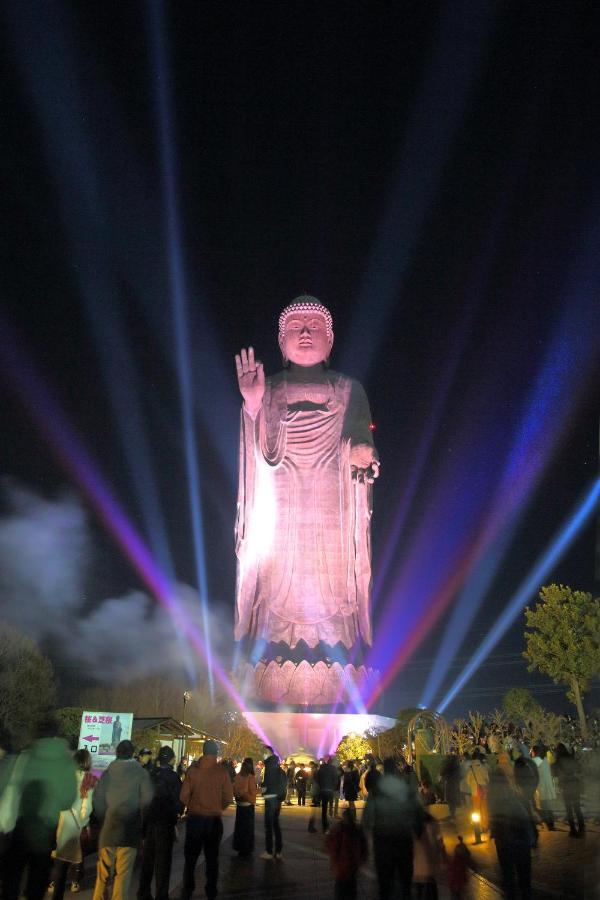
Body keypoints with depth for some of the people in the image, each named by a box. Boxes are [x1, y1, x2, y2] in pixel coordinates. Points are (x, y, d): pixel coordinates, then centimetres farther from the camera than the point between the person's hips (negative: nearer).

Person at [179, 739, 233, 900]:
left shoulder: (192, 769, -10)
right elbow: (228, 798, -8)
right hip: (214, 819, 0)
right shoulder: (222, 772, -10)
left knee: (190, 857, 15)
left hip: (195, 818, 0)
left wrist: (193, 807, 9)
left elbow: (184, 796, -11)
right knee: (212, 858, 16)